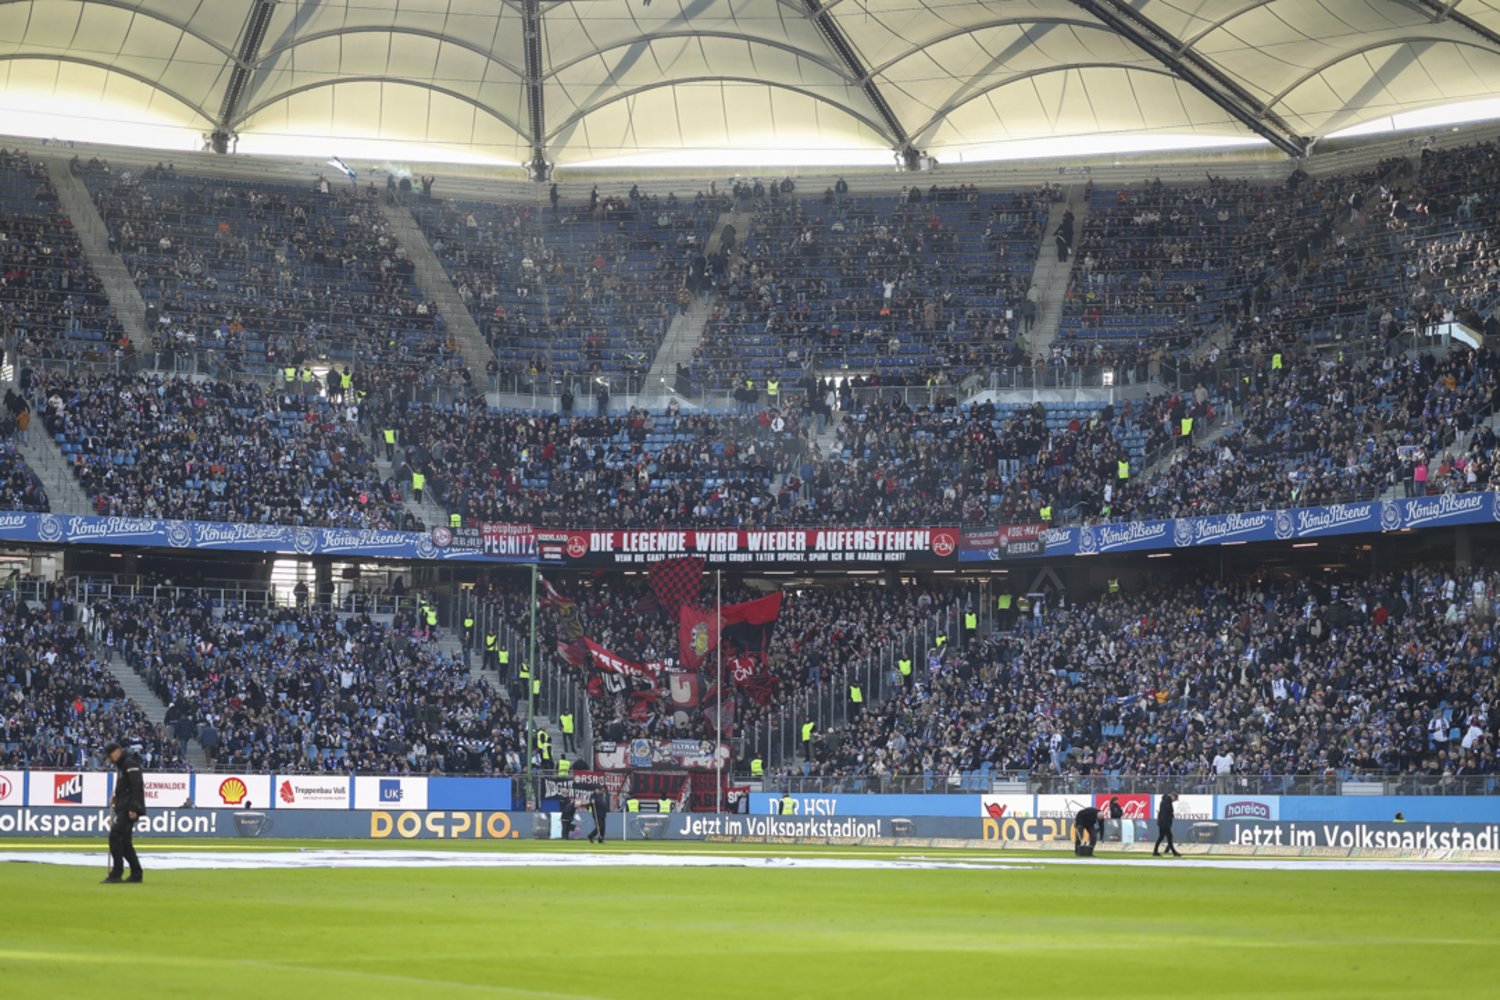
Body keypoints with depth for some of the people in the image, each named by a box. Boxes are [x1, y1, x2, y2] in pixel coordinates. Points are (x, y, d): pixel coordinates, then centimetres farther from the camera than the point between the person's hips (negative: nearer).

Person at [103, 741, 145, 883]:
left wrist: (133, 808, -24)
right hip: (123, 808, 11)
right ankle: (136, 874, 13)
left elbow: (137, 786, -20)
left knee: (115, 836, -15)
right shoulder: (122, 764, 21)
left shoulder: (130, 763, -11)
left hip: (129, 809, -11)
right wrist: (116, 799, 11)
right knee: (125, 841, 11)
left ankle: (116, 874, -15)